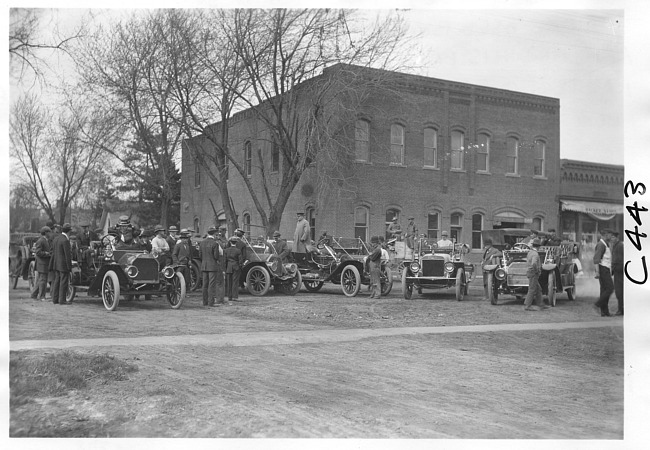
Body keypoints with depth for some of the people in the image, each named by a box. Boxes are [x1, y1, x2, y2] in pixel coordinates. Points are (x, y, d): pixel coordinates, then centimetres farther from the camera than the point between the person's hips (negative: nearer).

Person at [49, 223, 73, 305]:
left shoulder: (56, 239, 10)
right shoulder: (65, 240, -17)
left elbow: (53, 253, 15)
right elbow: (67, 254, -18)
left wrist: (52, 266, 19)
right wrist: (69, 266, -14)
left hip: (56, 264, 9)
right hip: (64, 264, -9)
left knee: (56, 281, 13)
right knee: (64, 282, -3)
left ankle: (55, 299, 17)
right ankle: (62, 300, -3)